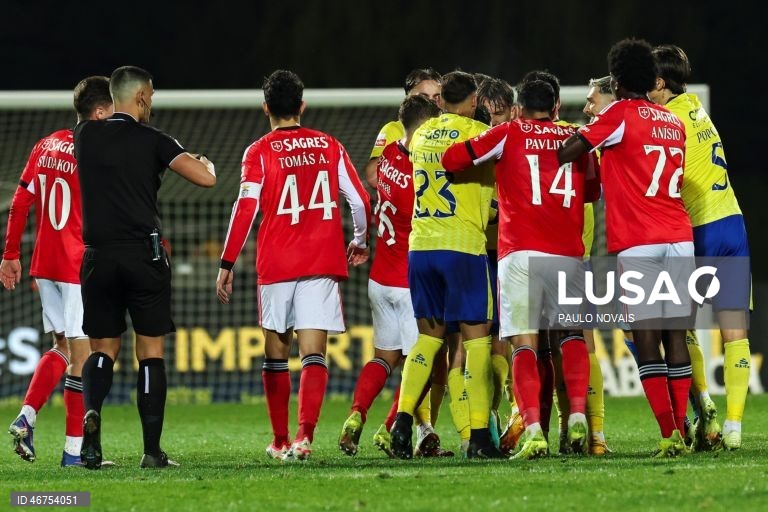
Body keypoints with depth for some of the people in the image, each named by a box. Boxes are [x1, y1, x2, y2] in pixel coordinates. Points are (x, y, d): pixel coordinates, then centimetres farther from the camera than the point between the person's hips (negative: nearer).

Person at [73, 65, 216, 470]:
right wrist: (204, 163, 14)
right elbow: (206, 178, -9)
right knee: (151, 350, 5)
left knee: (102, 348, 11)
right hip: (144, 254, -2)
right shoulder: (151, 141, -3)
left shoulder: (86, 135, 6)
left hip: (98, 255, 2)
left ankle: (91, 411, -20)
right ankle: (152, 449, 0)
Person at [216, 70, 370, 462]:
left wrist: (226, 264, -6)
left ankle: (280, 441, 19)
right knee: (313, 353, -5)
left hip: (276, 266, -1)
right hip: (322, 264, 1)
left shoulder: (259, 152, -1)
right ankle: (305, 435, -23)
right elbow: (360, 201, 8)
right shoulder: (330, 147, 7)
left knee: (276, 352, 13)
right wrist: (360, 242, 27)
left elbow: (244, 209, -9)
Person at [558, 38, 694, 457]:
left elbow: (570, 151, -11)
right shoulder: (674, 123, 16)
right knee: (675, 335, 7)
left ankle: (669, 434, -12)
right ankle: (680, 430, 3)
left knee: (645, 337, -5)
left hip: (638, 242, -5)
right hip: (679, 238, 6)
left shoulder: (620, 115, -3)